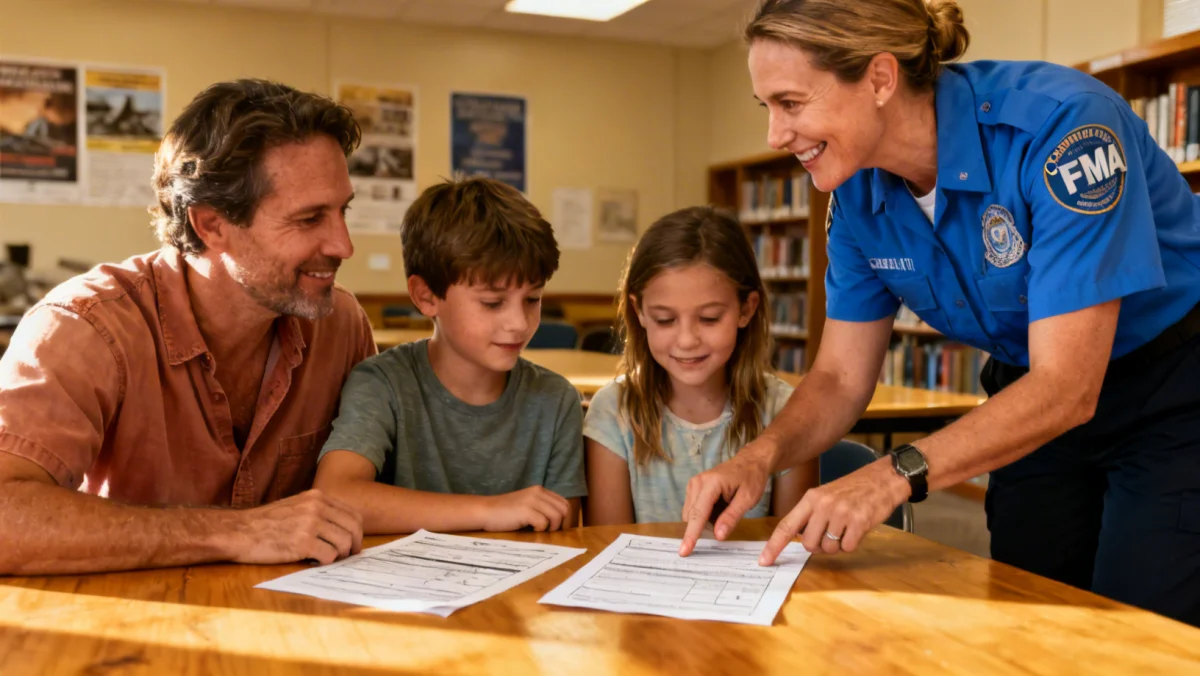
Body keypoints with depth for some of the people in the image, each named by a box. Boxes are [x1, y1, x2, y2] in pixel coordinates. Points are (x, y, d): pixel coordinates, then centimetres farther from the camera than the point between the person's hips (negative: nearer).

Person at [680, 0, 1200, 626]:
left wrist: (896, 474, -41)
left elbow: (1067, 387, -31)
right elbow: (841, 378, -4)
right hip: (1033, 401, 5)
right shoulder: (859, 193, -10)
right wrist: (761, 455, -23)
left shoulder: (1057, 126, -29)